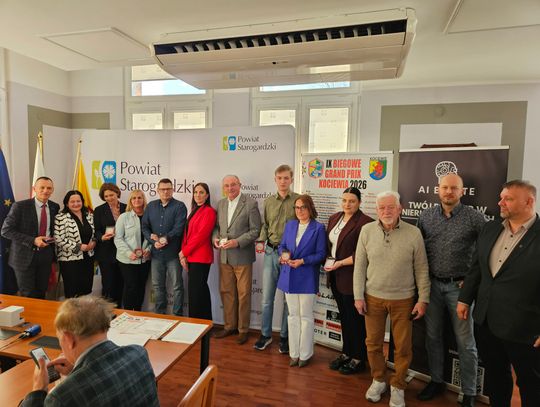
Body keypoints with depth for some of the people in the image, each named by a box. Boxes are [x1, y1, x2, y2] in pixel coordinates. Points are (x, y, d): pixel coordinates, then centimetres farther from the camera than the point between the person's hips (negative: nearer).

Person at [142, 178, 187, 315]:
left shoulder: (179, 206, -3)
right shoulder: (151, 206, 11)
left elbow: (178, 228, -13)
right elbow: (144, 227, 6)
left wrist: (164, 238, -18)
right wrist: (154, 241, -9)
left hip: (173, 252, -4)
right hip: (156, 252, 5)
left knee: (177, 286, 3)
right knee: (157, 285, 15)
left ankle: (177, 316, 14)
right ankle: (160, 314, 29)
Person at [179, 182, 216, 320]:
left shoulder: (209, 211, -9)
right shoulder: (194, 211, 17)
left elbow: (201, 235, -16)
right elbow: (187, 233, 13)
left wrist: (184, 252, -9)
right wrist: (184, 255, 2)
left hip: (201, 258, -8)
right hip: (190, 257, 8)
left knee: (196, 292, -4)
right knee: (200, 291, 14)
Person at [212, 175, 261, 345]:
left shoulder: (250, 203, -8)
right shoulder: (221, 204, 10)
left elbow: (255, 230, -10)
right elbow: (217, 226, 15)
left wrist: (237, 242, -19)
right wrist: (215, 238, -5)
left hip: (242, 256, -5)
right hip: (224, 256, 5)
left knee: (243, 294, 5)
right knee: (226, 292, 14)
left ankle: (243, 329, 20)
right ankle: (229, 326, 30)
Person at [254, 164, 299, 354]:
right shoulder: (268, 201, 8)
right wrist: (262, 240, -2)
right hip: (271, 252, 3)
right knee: (267, 297, 9)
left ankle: (284, 336, 25)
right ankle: (265, 334, 26)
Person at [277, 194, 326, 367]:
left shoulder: (318, 228, -7)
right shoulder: (289, 225, 8)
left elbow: (321, 254, -9)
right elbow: (282, 246, 11)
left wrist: (302, 261, -19)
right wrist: (283, 255, -10)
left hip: (307, 278, -4)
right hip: (289, 277, 4)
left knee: (306, 316, 8)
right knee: (293, 315, 13)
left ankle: (305, 354, 22)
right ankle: (294, 353, 25)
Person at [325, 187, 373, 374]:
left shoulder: (365, 223, -15)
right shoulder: (334, 218, 10)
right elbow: (328, 243, 17)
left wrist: (340, 263, -18)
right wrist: (328, 261, 2)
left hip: (352, 278, -7)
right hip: (336, 277, 7)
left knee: (356, 319, 7)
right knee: (344, 316, 19)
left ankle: (359, 359, 25)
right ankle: (347, 353, 35)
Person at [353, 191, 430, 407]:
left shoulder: (413, 233, -10)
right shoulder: (367, 230, -6)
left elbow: (421, 269, -2)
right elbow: (359, 266, -1)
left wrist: (423, 299, -3)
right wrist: (358, 296, -2)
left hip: (403, 299, -1)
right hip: (373, 297, 2)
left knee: (403, 346, 10)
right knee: (373, 342, 14)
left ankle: (398, 386, 32)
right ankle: (378, 380, 37)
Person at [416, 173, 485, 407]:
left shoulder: (473, 217, -7)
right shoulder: (426, 216, 3)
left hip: (460, 285, -3)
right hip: (432, 284, 3)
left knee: (465, 342, 6)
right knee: (433, 336, 15)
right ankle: (436, 381, 32)